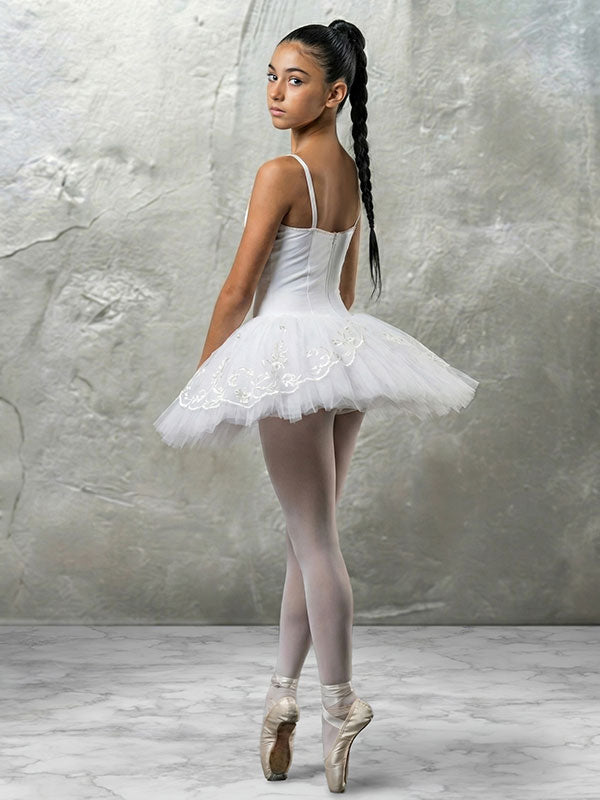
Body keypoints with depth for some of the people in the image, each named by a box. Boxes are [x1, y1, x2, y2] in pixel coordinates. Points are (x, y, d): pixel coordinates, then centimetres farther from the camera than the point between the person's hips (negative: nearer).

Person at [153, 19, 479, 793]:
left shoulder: (281, 173, -14)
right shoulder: (350, 171, 11)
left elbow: (238, 291, -12)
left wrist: (203, 377, -2)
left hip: (288, 346, -8)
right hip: (344, 344, 8)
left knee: (314, 540, -3)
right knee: (309, 536, 12)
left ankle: (338, 704, 3)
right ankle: (284, 693, 20)